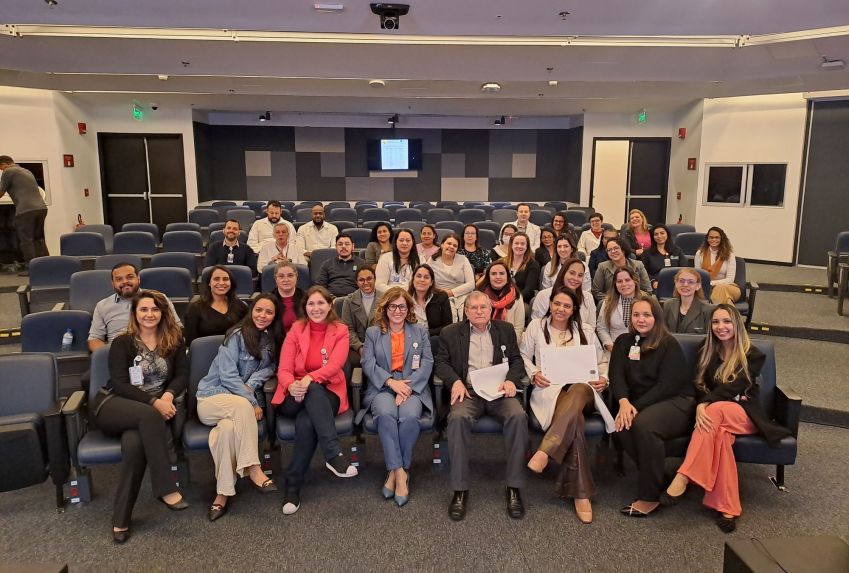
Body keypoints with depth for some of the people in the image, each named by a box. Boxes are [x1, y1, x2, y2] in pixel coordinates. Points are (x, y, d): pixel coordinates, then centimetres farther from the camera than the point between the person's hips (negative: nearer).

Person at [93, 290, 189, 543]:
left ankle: (121, 519, -23)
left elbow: (182, 375, 5)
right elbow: (120, 384, -8)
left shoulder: (174, 340, 10)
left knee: (134, 442, -33)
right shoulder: (122, 343, 2)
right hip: (114, 407, -1)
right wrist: (153, 402, -22)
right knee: (149, 416, -36)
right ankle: (166, 489, -32)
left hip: (156, 407, 2)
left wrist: (168, 396, -17)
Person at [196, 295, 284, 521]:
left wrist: (252, 383, -16)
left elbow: (270, 368, 4)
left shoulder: (272, 340, 10)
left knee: (229, 427, -32)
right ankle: (253, 469, -33)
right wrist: (252, 403, -18)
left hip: (242, 403, 3)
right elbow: (227, 375, -13)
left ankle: (223, 494, -28)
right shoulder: (237, 335, -6)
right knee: (241, 405, -37)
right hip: (212, 398, -3)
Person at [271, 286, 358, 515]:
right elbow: (284, 369, -3)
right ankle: (334, 455, -42)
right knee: (314, 390, -37)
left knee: (306, 421, -35)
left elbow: (335, 365, -13)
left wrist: (310, 379, -33)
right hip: (296, 397, 0)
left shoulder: (340, 331, 4)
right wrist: (292, 385, -28)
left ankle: (293, 486, -27)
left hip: (327, 394, 0)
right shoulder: (296, 329, 6)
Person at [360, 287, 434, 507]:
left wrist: (408, 385, -12)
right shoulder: (372, 333, 16)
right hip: (382, 388, 0)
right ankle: (400, 473, -28)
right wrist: (391, 382, -14)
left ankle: (395, 470, -15)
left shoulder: (420, 333, 18)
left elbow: (427, 363, 5)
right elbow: (368, 363, 3)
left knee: (409, 416, -33)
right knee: (386, 414, -34)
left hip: (413, 387, 0)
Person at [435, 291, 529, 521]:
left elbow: (517, 360, 16)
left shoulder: (505, 330, 18)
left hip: (499, 391, 1)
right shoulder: (451, 333, 14)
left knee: (518, 416, -31)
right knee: (457, 418, -34)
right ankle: (460, 490, -25)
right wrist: (455, 381, -9)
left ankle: (514, 488, -21)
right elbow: (441, 363, 11)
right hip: (468, 391, -1)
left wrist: (511, 380, -6)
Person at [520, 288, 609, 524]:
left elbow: (602, 361, 21)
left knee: (578, 391, -41)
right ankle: (581, 493, -36)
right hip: (549, 389, -1)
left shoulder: (584, 330, 21)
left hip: (582, 390, 2)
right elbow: (524, 356, 15)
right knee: (575, 419, -36)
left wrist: (603, 378, -1)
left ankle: (545, 451, -47)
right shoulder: (536, 326, 16)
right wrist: (534, 374, -5)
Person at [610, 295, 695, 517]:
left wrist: (637, 407, -22)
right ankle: (657, 479, -11)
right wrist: (624, 401, -21)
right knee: (623, 426, -29)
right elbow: (616, 375, 0)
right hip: (639, 404, 4)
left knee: (643, 424, -34)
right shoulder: (623, 342, 13)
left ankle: (650, 496, -21)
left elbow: (667, 385, -12)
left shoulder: (670, 345, -3)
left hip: (676, 402, -4)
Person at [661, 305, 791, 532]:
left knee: (715, 410, -38)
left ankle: (682, 479, -47)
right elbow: (700, 385, 3)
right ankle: (727, 507, -39)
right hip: (716, 414, 2)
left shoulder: (752, 355, 0)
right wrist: (700, 407, -20)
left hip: (745, 414, -2)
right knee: (720, 432, -36)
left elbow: (732, 387, -15)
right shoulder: (707, 351, 12)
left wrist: (705, 405, -30)